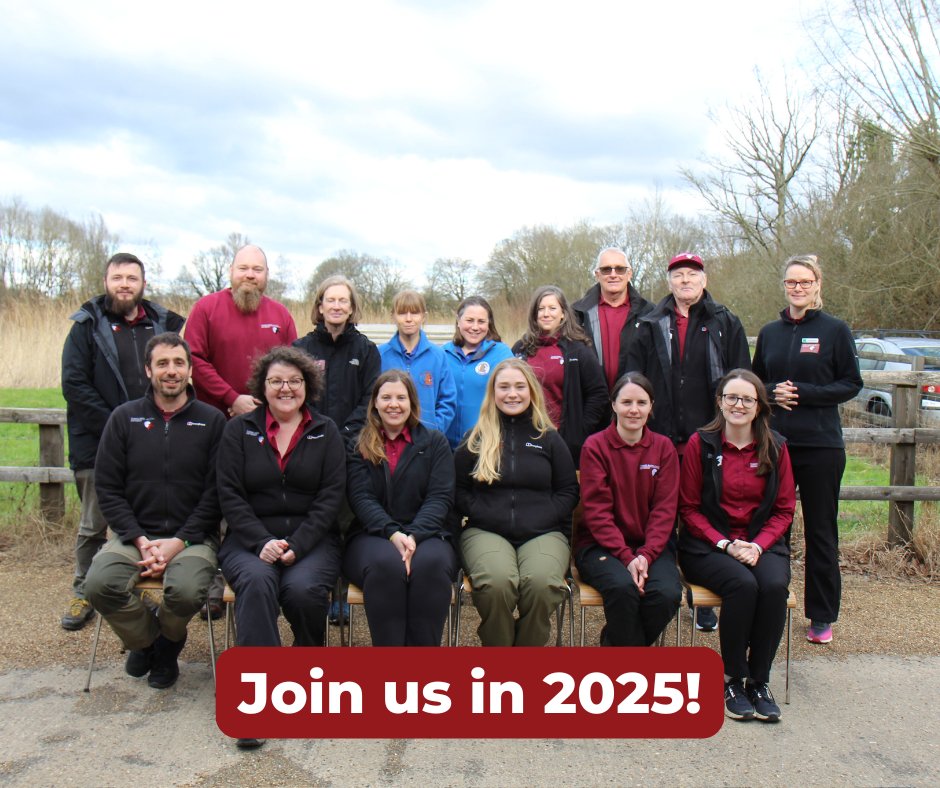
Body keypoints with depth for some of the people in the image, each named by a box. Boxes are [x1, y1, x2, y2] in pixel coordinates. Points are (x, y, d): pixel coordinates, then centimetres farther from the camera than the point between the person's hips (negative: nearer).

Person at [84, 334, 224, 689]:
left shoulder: (212, 421, 1)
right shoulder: (124, 418, 7)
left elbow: (215, 494, -3)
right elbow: (108, 488, 3)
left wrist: (180, 542, -13)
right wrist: (140, 540, -9)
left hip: (192, 536, -2)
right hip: (135, 534, 2)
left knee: (186, 590, -30)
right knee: (99, 584, -25)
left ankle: (167, 641, 9)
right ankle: (145, 638, 9)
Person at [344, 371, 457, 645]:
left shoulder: (435, 442, 14)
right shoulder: (359, 446, 13)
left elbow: (441, 497, 1)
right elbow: (361, 499, 0)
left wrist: (414, 535, -17)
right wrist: (393, 534, -19)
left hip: (426, 534, 1)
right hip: (371, 534, 0)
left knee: (431, 563, -35)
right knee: (385, 564, -36)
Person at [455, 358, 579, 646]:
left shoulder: (549, 438, 16)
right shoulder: (476, 439, 13)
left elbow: (569, 491, 15)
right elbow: (458, 490, 12)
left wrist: (542, 517, -2)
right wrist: (481, 514, -5)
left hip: (543, 533, 1)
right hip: (486, 531, 0)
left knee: (541, 583, -33)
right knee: (496, 582, -33)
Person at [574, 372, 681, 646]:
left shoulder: (664, 447, 6)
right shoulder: (595, 446, -2)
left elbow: (665, 508, 0)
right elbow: (597, 510, -8)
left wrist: (646, 555, -15)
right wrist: (626, 556, -19)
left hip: (652, 546, 3)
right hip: (602, 544, -2)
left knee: (668, 594, -26)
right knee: (623, 587, -32)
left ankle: (614, 642, 2)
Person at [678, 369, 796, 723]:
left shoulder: (775, 448, 6)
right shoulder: (701, 444, -2)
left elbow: (784, 509, 7)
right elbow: (689, 508, -1)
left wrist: (758, 545, -10)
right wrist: (726, 544, -14)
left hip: (762, 543, 3)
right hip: (708, 545, -2)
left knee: (775, 586, -29)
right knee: (743, 585, -31)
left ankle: (759, 681, -11)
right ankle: (732, 680, -10)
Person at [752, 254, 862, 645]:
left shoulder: (835, 330, 0)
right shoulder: (769, 332, 11)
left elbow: (851, 383, -1)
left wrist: (804, 394, -14)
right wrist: (772, 392, -5)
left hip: (821, 445, -3)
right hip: (774, 441, 3)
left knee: (820, 530, 5)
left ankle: (822, 616, 16)